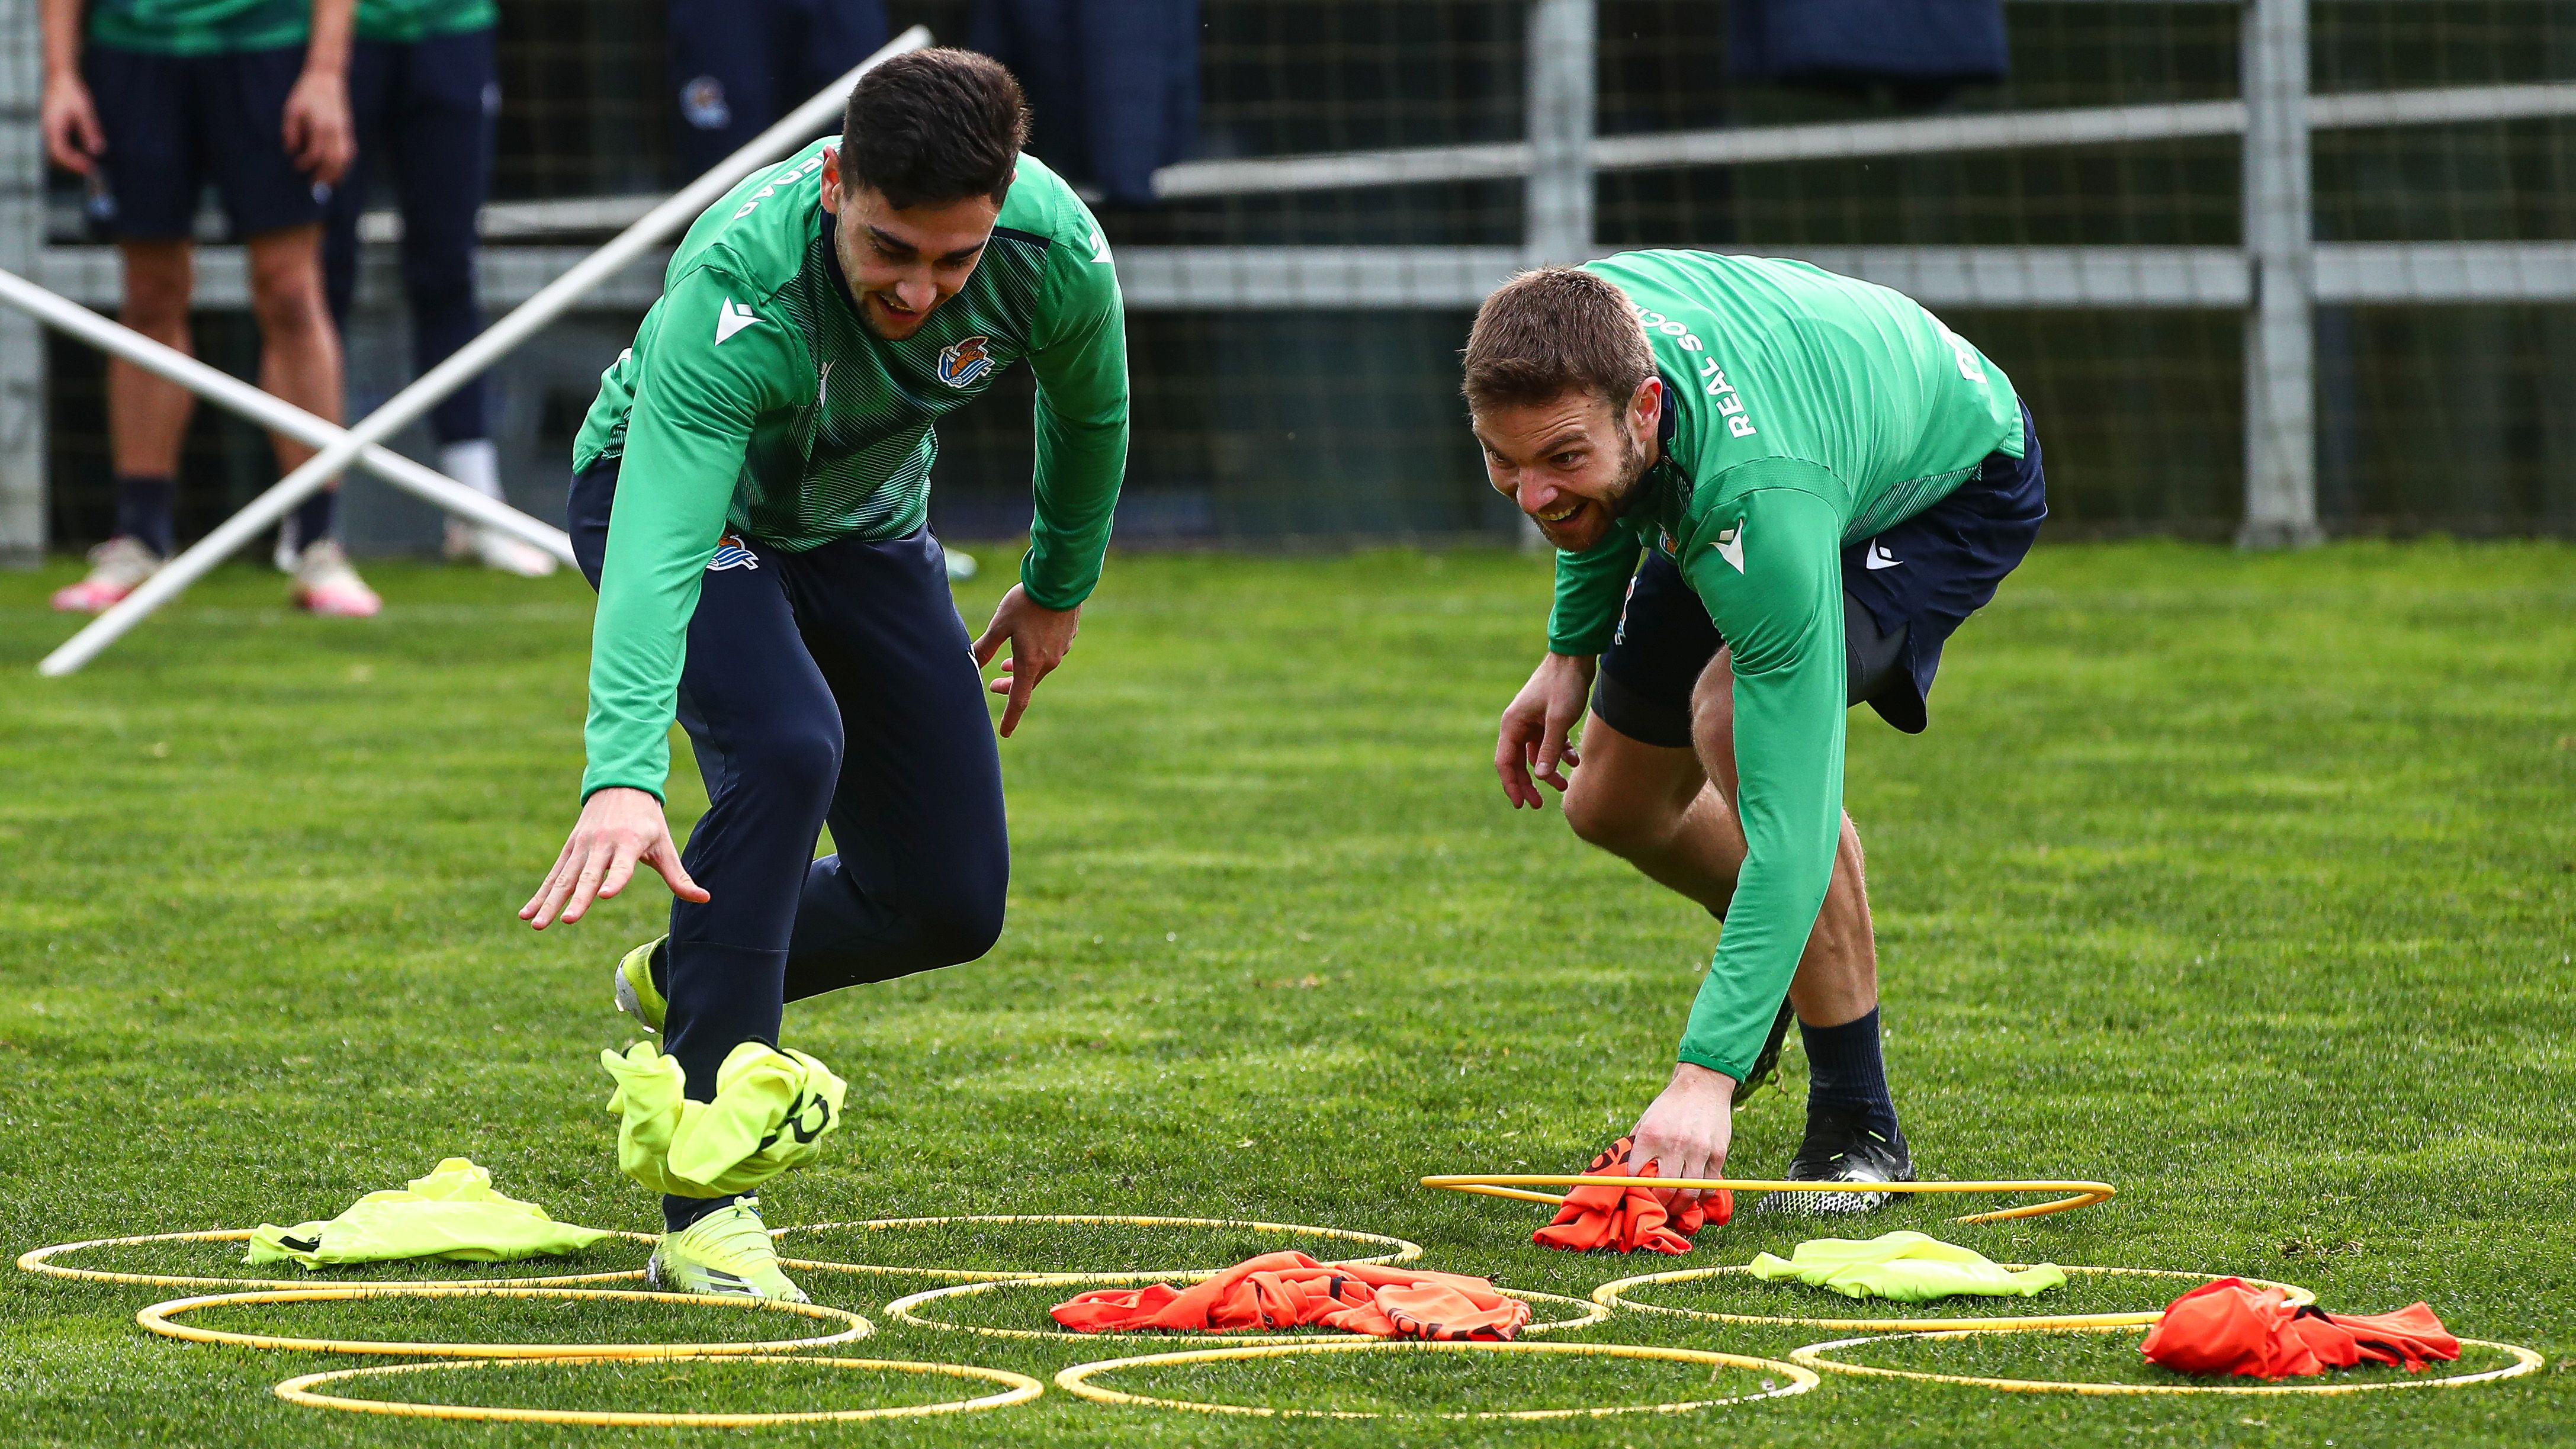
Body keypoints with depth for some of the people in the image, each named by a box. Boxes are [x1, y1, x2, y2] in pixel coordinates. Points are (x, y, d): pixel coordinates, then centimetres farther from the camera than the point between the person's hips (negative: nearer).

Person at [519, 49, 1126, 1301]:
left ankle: (685, 981, 32)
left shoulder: (1054, 248, -29)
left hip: (864, 526, 5)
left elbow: (1087, 409, -4)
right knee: (786, 748, -33)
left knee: (950, 903, 0)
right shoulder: (735, 286, -42)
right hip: (664, 488, -5)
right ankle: (704, 1208, -29)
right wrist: (621, 778, -65)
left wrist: (1057, 588, 12)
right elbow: (659, 548, -52)